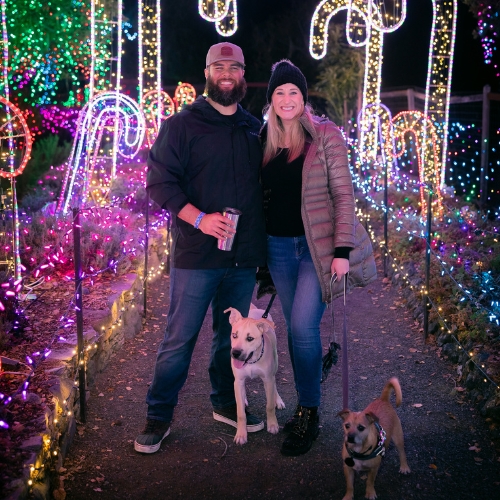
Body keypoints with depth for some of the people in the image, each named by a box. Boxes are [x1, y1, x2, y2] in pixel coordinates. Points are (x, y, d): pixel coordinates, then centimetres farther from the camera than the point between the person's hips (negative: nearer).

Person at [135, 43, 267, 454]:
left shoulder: (254, 128, 13)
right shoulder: (182, 125, -2)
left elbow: (265, 184, 20)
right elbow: (160, 181, -9)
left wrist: (262, 240, 12)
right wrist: (199, 218, -21)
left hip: (244, 255, 5)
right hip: (197, 254, -5)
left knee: (233, 335, 16)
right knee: (180, 337, 0)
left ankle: (226, 402, 33)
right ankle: (159, 416, 13)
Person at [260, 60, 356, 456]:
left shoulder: (326, 135, -6)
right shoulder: (265, 138, 6)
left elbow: (343, 194, -8)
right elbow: (260, 194, 12)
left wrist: (342, 249, -13)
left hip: (317, 245, -4)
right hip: (279, 245, 4)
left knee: (303, 327, -10)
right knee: (297, 328, 10)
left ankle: (309, 414, 6)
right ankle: (306, 406, 24)